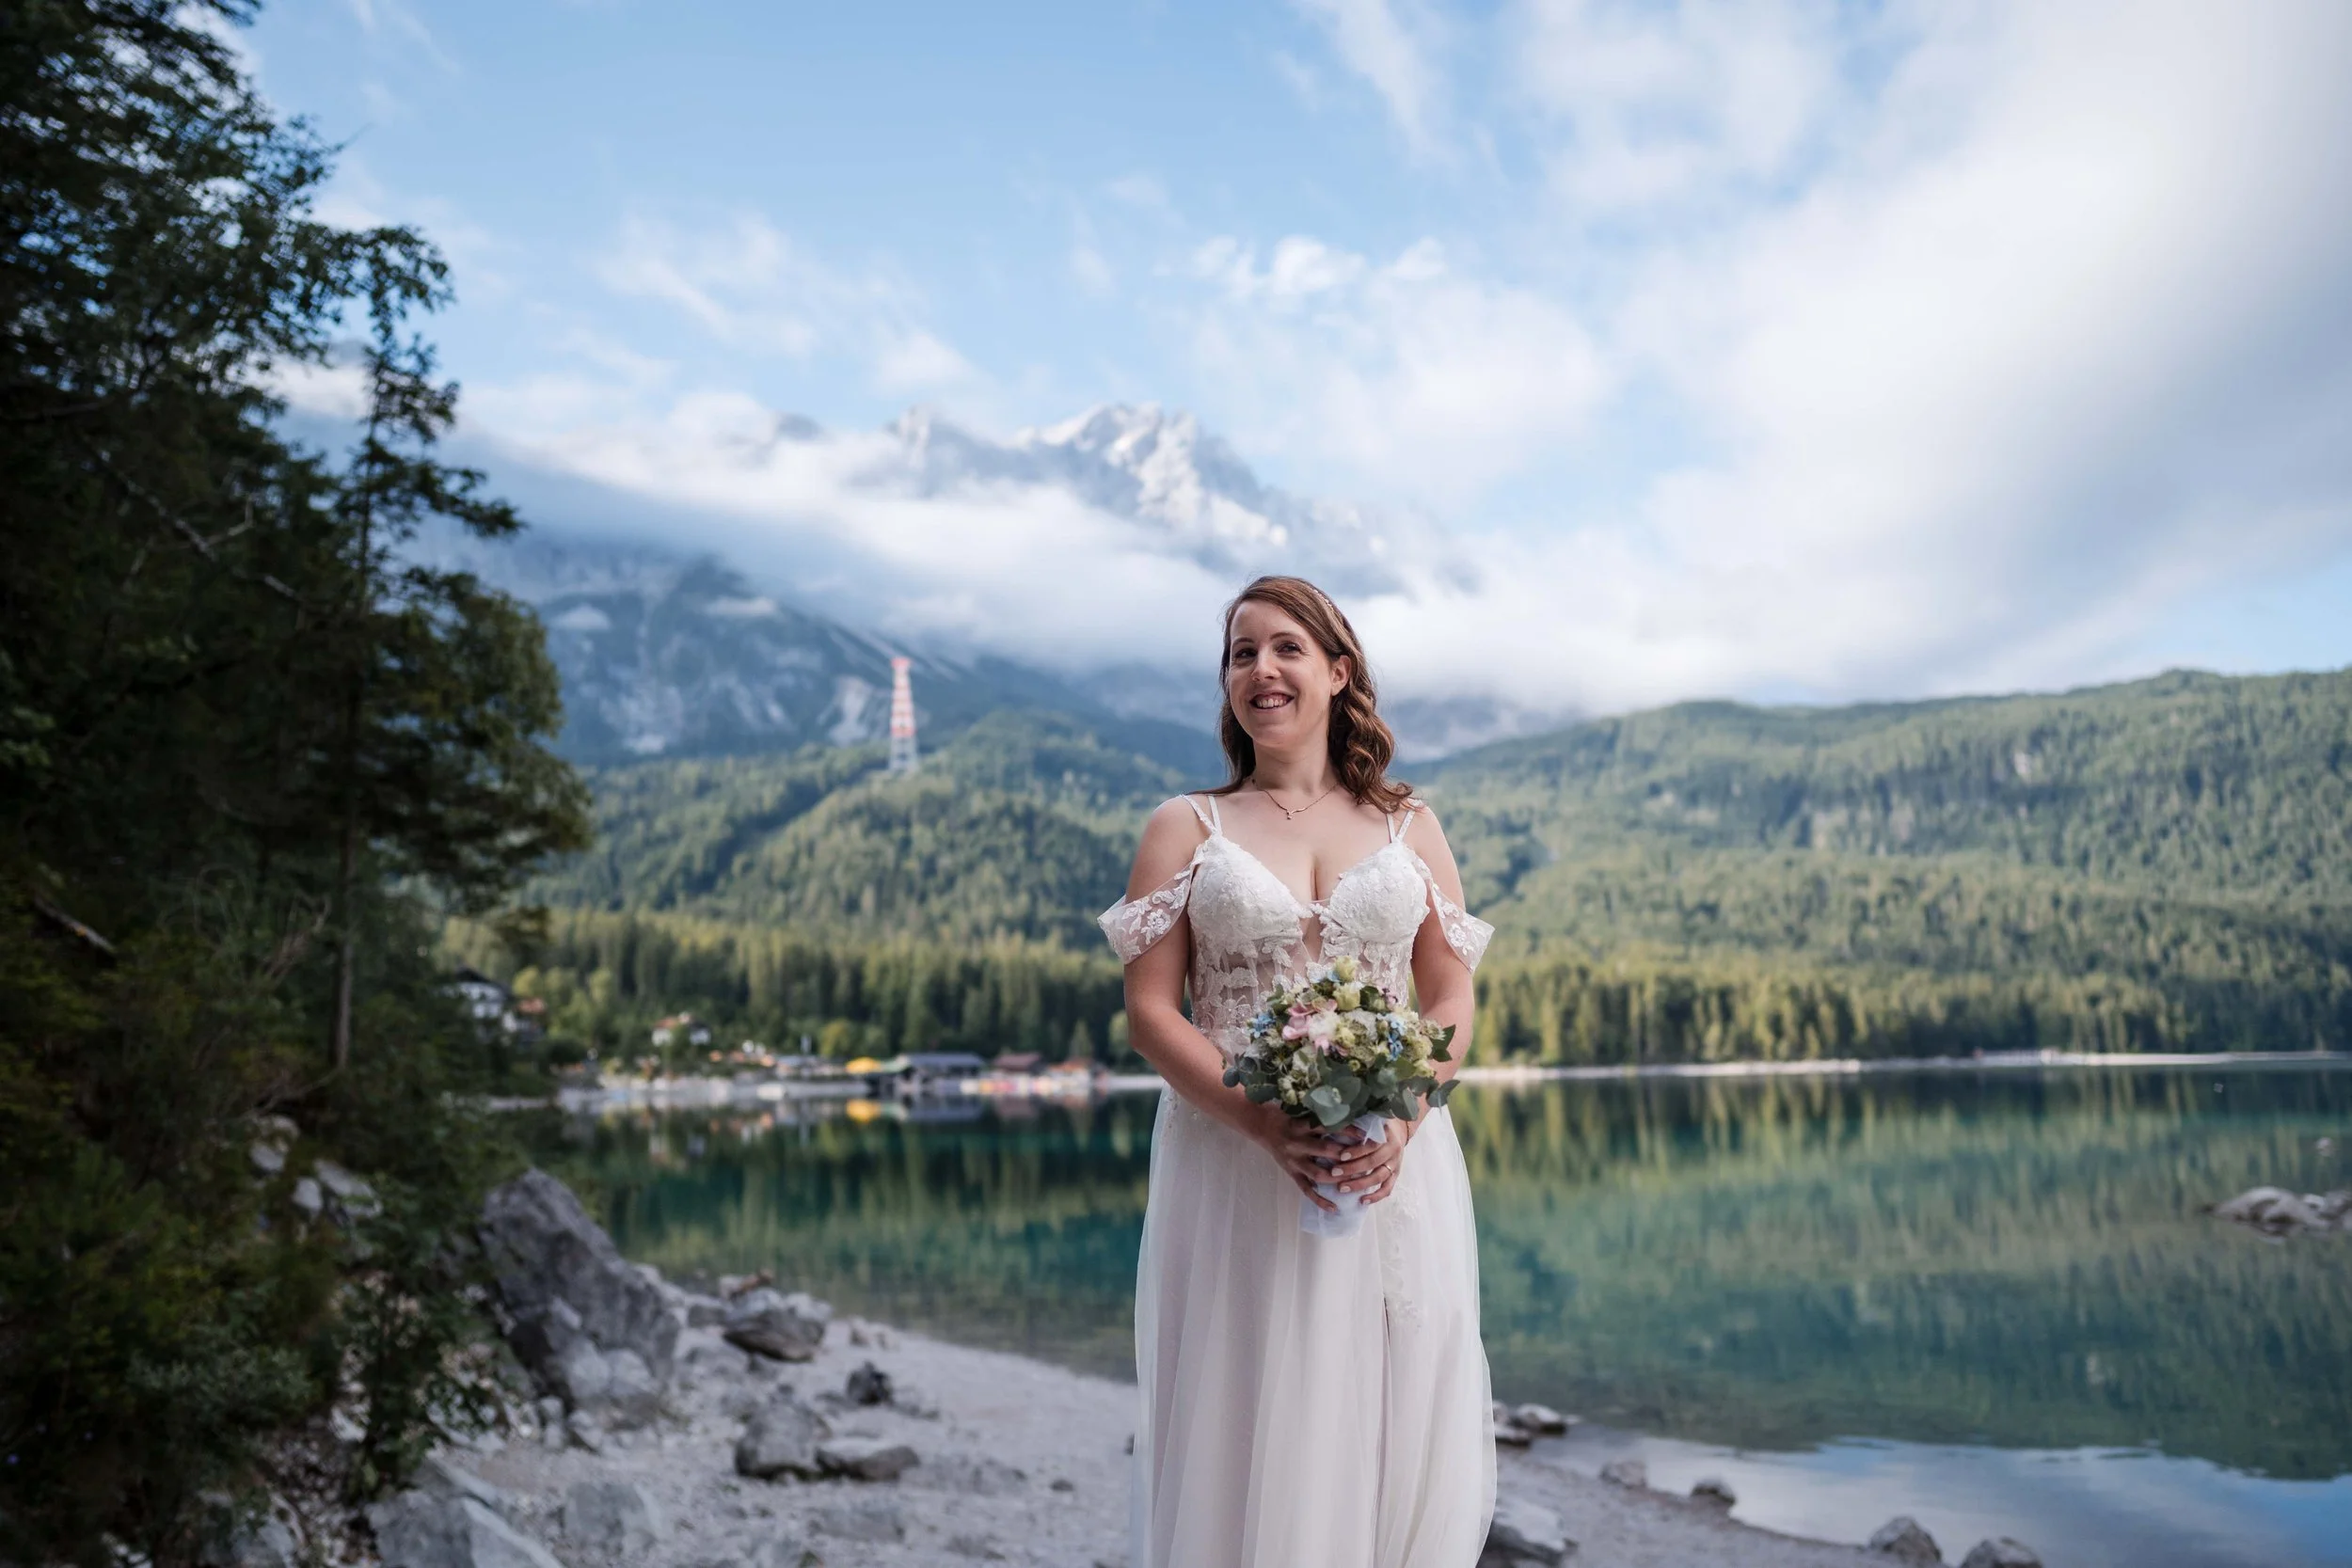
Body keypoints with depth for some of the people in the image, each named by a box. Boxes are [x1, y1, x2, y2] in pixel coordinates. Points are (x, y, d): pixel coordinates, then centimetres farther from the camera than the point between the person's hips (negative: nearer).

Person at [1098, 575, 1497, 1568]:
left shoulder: (1409, 827, 12)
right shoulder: (1185, 828, 7)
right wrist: (1268, 1124, -15)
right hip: (1233, 1164, -1)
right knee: (1245, 1431, 1)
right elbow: (1149, 1010, -1)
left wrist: (1401, 1116, -12)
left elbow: (1454, 1001, 8)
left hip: (1397, 1164, 2)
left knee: (1396, 1430, 4)